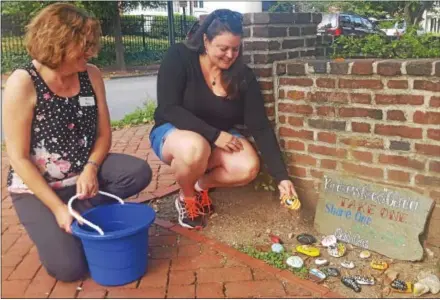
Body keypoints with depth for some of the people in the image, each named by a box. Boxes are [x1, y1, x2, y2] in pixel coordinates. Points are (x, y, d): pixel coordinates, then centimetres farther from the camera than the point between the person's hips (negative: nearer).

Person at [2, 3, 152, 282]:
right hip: (37, 186, -4)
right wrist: (58, 207, -21)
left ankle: (81, 211, -1)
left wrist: (91, 168, -19)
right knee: (69, 266, -16)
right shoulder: (23, 83, -19)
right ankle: (49, 223, 16)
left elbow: (104, 134, 1)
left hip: (83, 174, 5)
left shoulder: (92, 75, -5)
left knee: (139, 172, -20)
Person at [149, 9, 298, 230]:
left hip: (220, 138, 3)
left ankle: (201, 184, 5)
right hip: (173, 131, -3)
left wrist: (281, 176, -20)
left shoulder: (243, 75, -10)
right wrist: (214, 135, -29)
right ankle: (186, 197, -5)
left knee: (248, 168, -26)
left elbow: (260, 127, -13)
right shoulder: (178, 57, -17)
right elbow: (168, 109, -23)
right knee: (195, 147, -39)